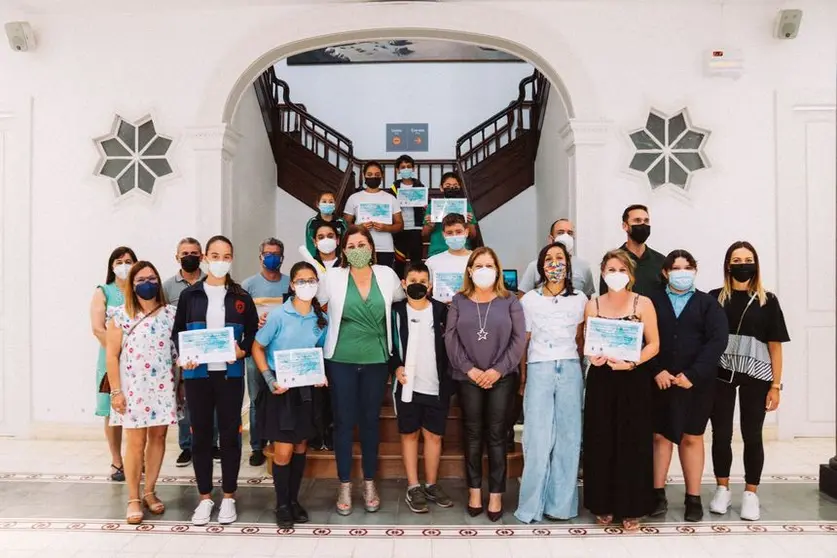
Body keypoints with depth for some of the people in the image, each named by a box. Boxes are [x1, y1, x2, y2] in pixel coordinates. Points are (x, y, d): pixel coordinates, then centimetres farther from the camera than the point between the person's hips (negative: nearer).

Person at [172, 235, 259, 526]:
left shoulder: (241, 296, 4)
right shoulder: (190, 294, 3)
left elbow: (253, 332, 6)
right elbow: (177, 331, 6)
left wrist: (242, 351, -12)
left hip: (230, 374, 0)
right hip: (197, 374, 0)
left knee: (230, 433, 5)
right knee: (201, 434, 8)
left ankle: (228, 497, 19)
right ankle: (205, 497, 22)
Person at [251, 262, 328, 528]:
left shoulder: (322, 319, 1)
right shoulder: (278, 315, -12)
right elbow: (257, 348, -6)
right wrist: (270, 380, -15)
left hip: (306, 388, 4)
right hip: (281, 388, -4)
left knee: (301, 446, 12)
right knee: (283, 450, -2)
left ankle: (294, 500, 28)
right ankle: (282, 505, 16)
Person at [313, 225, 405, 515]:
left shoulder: (386, 275, 1)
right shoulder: (332, 277, -5)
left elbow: (402, 300, 16)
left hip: (376, 360, 2)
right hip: (341, 360, -1)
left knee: (371, 421, 11)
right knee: (344, 422, 5)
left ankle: (369, 483, 26)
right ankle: (345, 485, 20)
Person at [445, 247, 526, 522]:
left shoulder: (510, 301, 4)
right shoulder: (459, 301, 6)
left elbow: (519, 338, -2)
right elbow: (451, 338, -1)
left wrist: (498, 370, -11)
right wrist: (470, 369, -11)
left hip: (502, 378, -1)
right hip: (468, 378, 1)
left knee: (497, 435, 3)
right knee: (473, 435, 7)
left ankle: (496, 494, 12)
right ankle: (474, 490, 18)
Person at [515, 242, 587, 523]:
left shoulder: (579, 300, 10)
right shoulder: (529, 300, 8)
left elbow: (581, 340, 12)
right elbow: (523, 342, 9)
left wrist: (578, 369, 7)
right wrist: (523, 379, 7)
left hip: (570, 370, 1)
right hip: (539, 370, -1)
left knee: (568, 438, 2)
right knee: (538, 437, -2)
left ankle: (561, 503, 13)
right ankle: (532, 504, 7)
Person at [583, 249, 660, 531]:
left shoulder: (643, 304, 0)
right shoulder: (592, 305, 6)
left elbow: (654, 344, -2)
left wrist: (632, 362, -17)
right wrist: (592, 357, -11)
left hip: (633, 381, -1)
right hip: (601, 380, 2)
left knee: (632, 442, 2)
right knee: (601, 442, 4)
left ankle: (631, 508, 14)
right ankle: (603, 504, 18)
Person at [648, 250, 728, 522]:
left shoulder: (708, 303, 4)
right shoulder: (653, 302, 5)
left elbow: (717, 341, -7)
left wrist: (692, 374, -15)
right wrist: (656, 371, -15)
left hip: (696, 382, 0)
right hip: (660, 381, 0)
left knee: (692, 437, 7)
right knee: (660, 436, 5)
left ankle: (693, 498, 17)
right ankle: (658, 494, 14)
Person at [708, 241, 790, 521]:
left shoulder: (767, 301, 1)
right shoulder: (715, 298, 1)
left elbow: (775, 346, 2)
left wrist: (775, 385, -1)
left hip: (756, 377, 0)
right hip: (720, 375, 0)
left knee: (752, 436, 7)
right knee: (721, 434, 7)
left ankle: (751, 494, 22)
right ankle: (722, 490, 23)